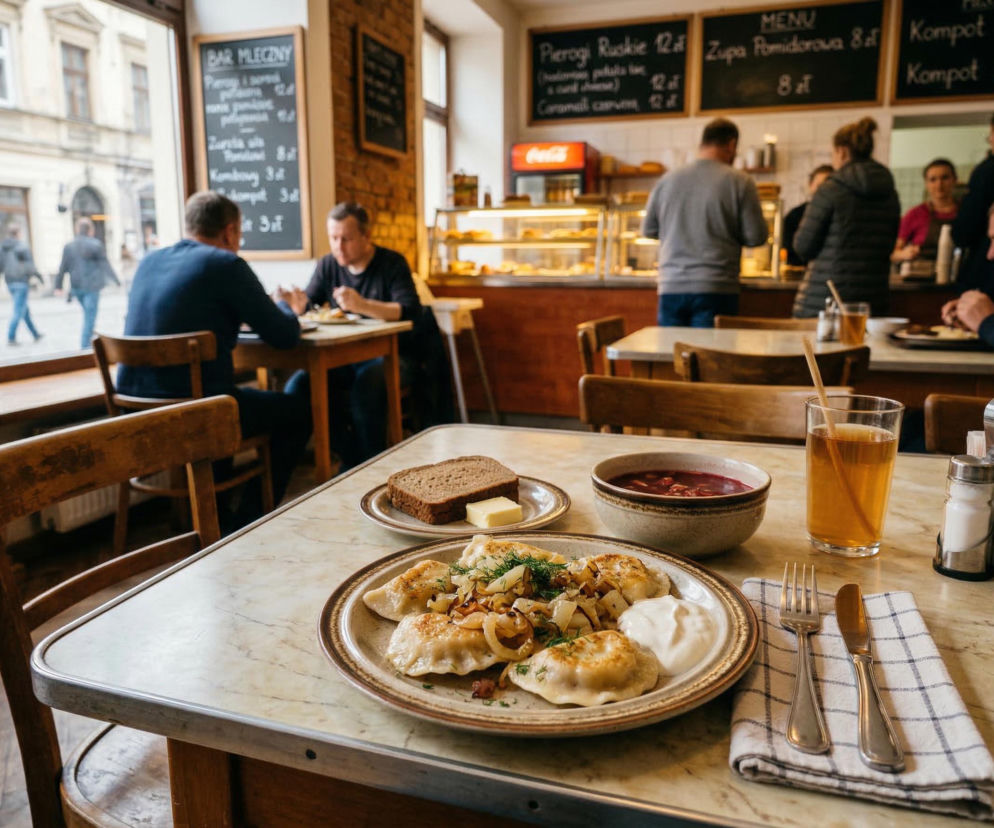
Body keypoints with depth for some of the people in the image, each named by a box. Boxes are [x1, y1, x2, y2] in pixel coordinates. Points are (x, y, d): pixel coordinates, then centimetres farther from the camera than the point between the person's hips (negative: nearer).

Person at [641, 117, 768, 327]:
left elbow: (648, 229, 15)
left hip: (670, 288, 3)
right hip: (716, 289, -3)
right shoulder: (739, 182, -3)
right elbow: (756, 237, -2)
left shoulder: (666, 180, 6)